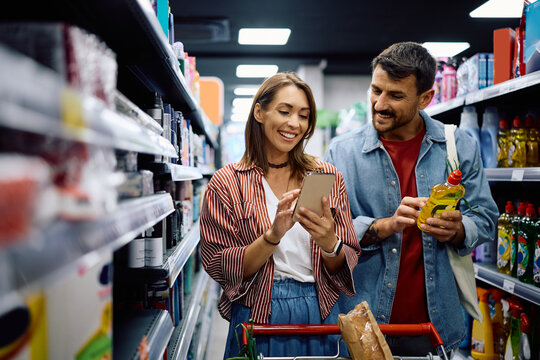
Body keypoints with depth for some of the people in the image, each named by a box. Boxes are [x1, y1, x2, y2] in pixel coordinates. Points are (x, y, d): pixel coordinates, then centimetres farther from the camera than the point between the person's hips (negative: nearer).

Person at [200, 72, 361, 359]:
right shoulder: (226, 183, -4)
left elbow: (346, 267, 1)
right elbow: (220, 269, -9)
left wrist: (329, 242, -21)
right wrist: (273, 235, -23)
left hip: (320, 315, 3)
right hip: (257, 317, -2)